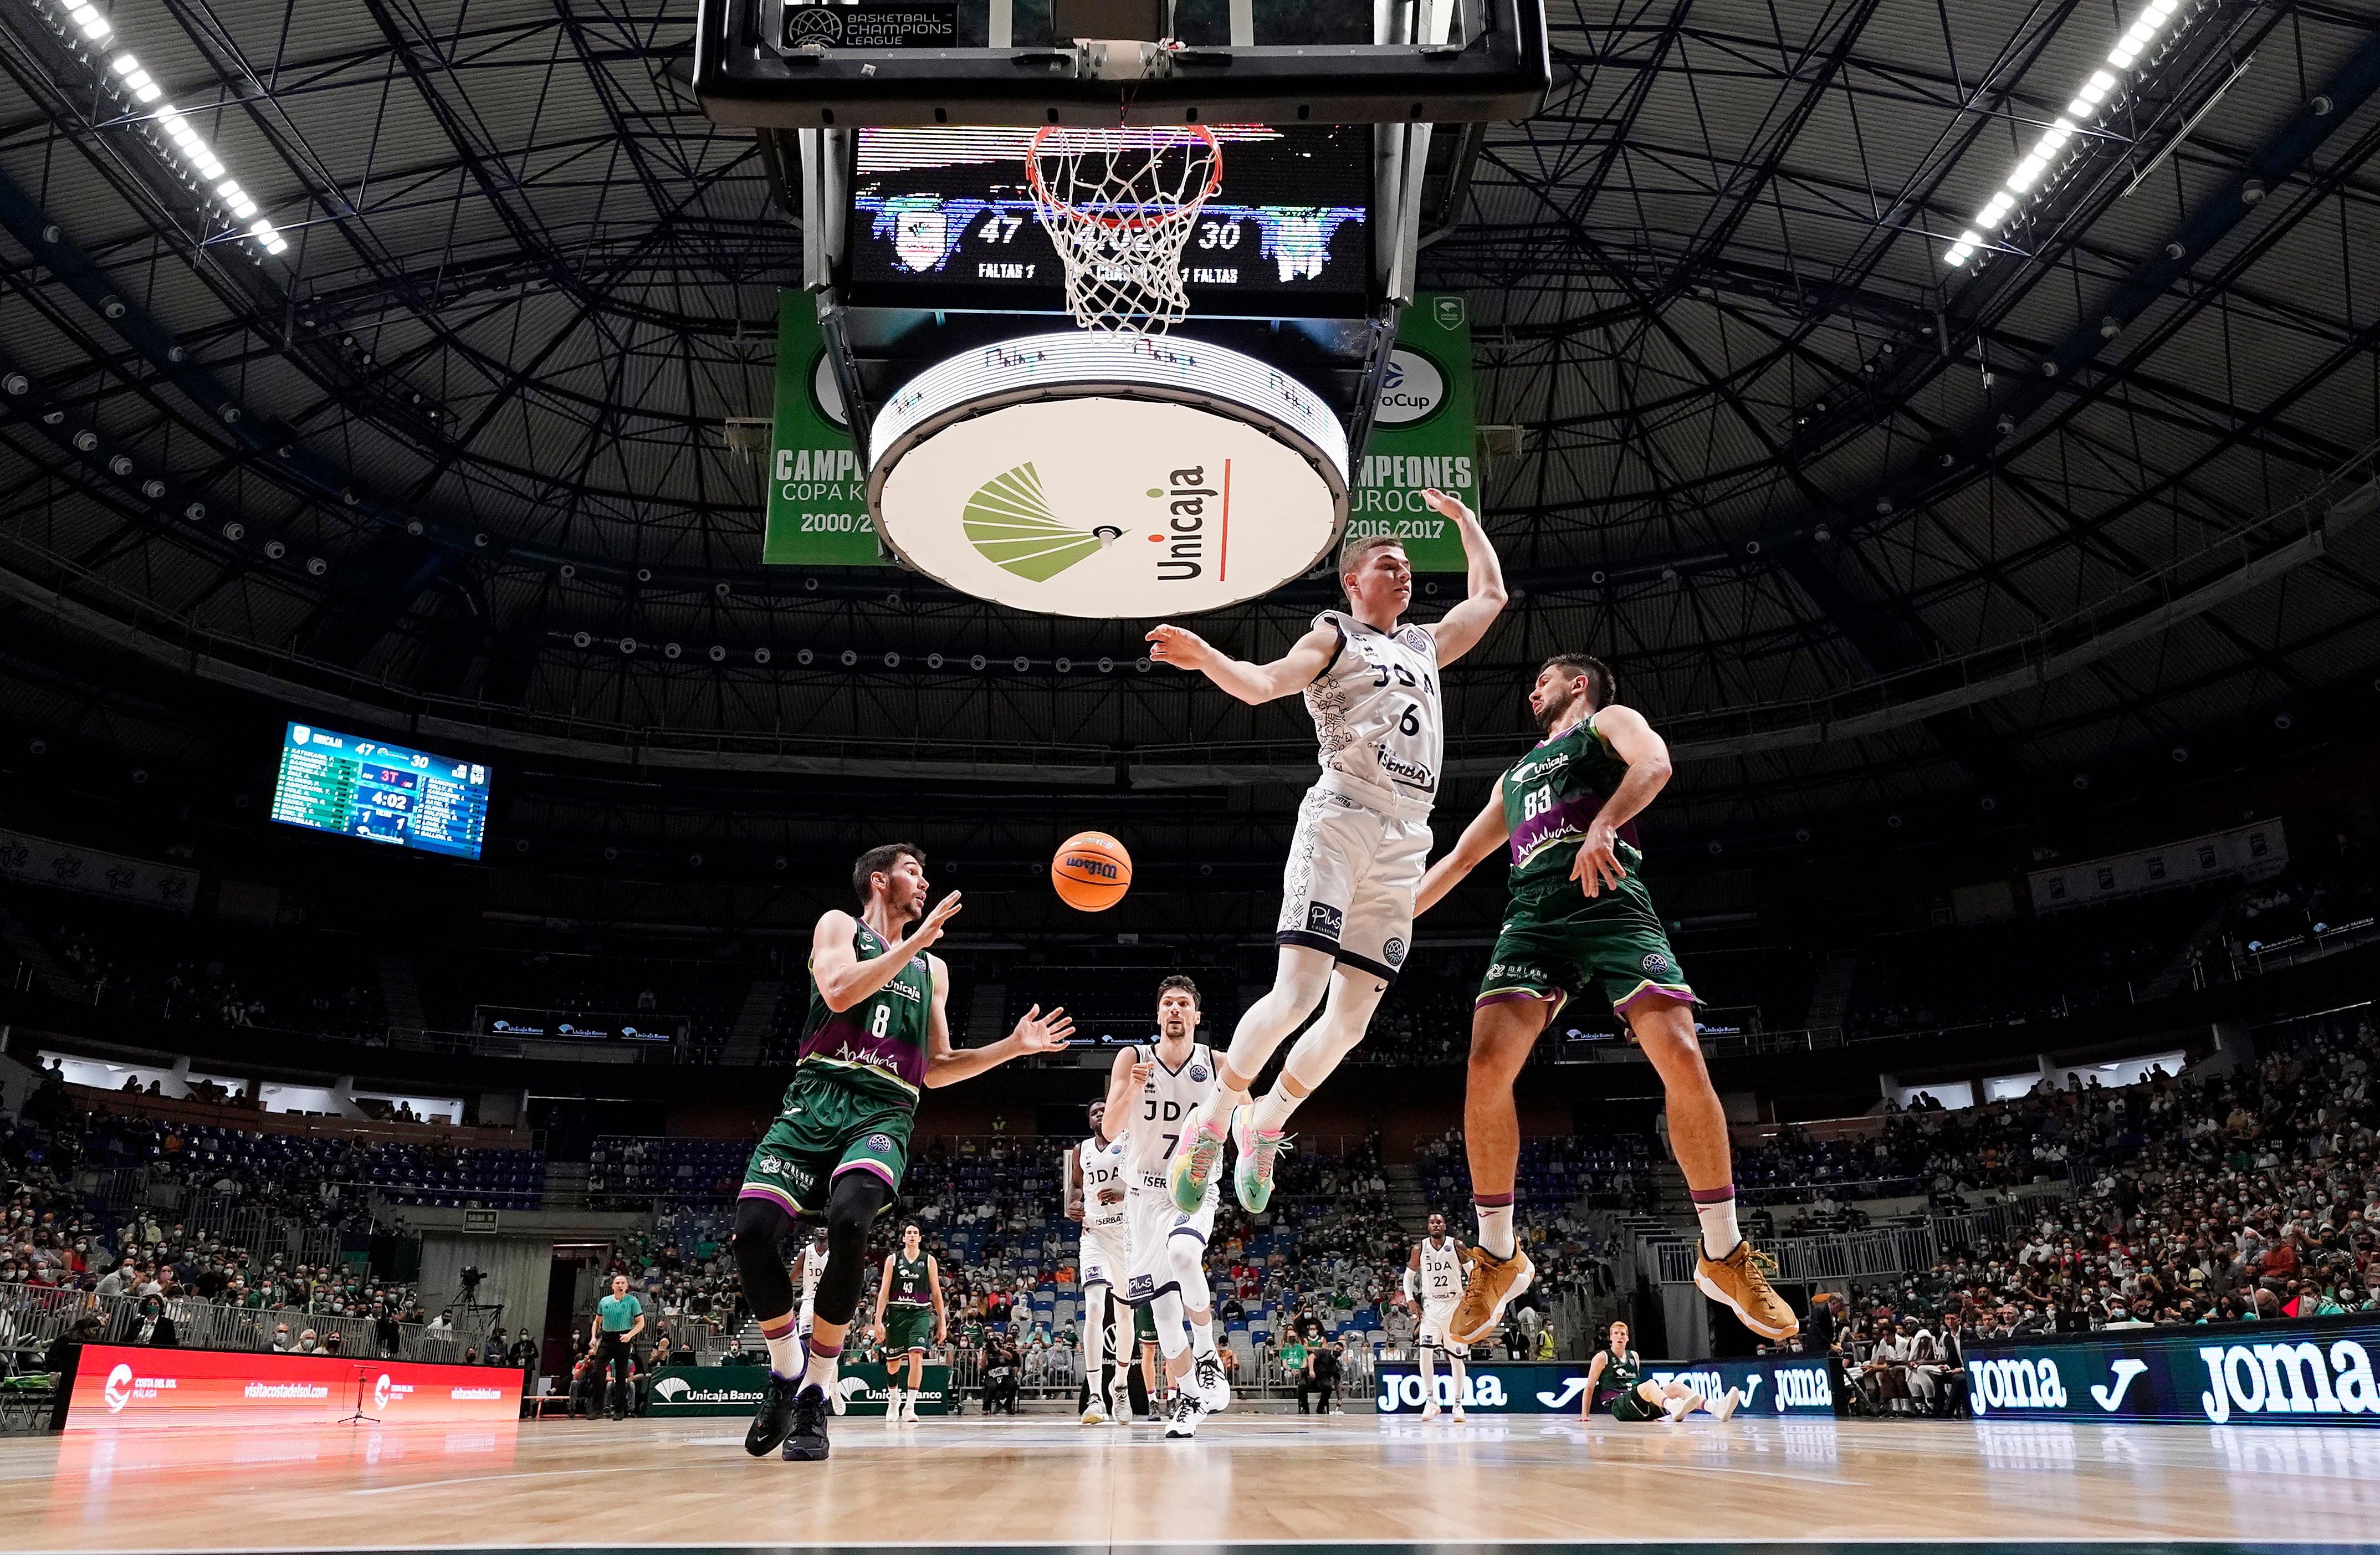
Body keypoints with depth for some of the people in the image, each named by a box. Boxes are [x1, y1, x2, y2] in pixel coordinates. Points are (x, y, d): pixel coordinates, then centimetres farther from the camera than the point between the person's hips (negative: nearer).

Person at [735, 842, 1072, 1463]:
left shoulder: (932, 969, 26)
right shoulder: (838, 926, 14)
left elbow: (934, 1070, 26)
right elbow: (839, 991, -9)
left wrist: (1015, 1046, 18)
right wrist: (915, 942, -6)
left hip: (883, 1116, 2)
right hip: (814, 1101, -1)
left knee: (849, 1222, -29)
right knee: (752, 1231, -19)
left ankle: (817, 1396, -15)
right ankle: (786, 1372, 9)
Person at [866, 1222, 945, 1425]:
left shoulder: (929, 1260, 5)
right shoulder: (893, 1259, 5)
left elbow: (936, 1293, 7)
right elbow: (884, 1292, 1)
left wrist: (943, 1323, 4)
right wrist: (878, 1321, -7)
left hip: (920, 1313, -1)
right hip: (897, 1313, 1)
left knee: (916, 1356, -20)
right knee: (893, 1362, 8)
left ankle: (909, 1407, -18)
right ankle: (894, 1399, 36)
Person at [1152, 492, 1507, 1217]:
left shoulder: (1425, 644, 26)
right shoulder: (1334, 636, 8)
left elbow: (1491, 594, 40)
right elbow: (1263, 683, -9)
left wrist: (1462, 516, 42)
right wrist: (1205, 657, -29)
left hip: (1406, 839, 6)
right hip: (1340, 821, -6)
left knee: (1352, 1018, 2)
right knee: (1296, 994, -19)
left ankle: (1265, 1121, 22)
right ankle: (1213, 1116, 0)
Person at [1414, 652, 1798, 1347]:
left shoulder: (1610, 721, 17)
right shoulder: (1515, 774, 34)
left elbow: (1655, 763, -8)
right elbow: (1459, 858, 37)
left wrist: (1603, 824, -27)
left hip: (1614, 906, -4)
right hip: (1535, 918, 5)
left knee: (1682, 1060, -19)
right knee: (1487, 1067, -17)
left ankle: (1724, 1257, -3)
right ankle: (1498, 1258, -3)